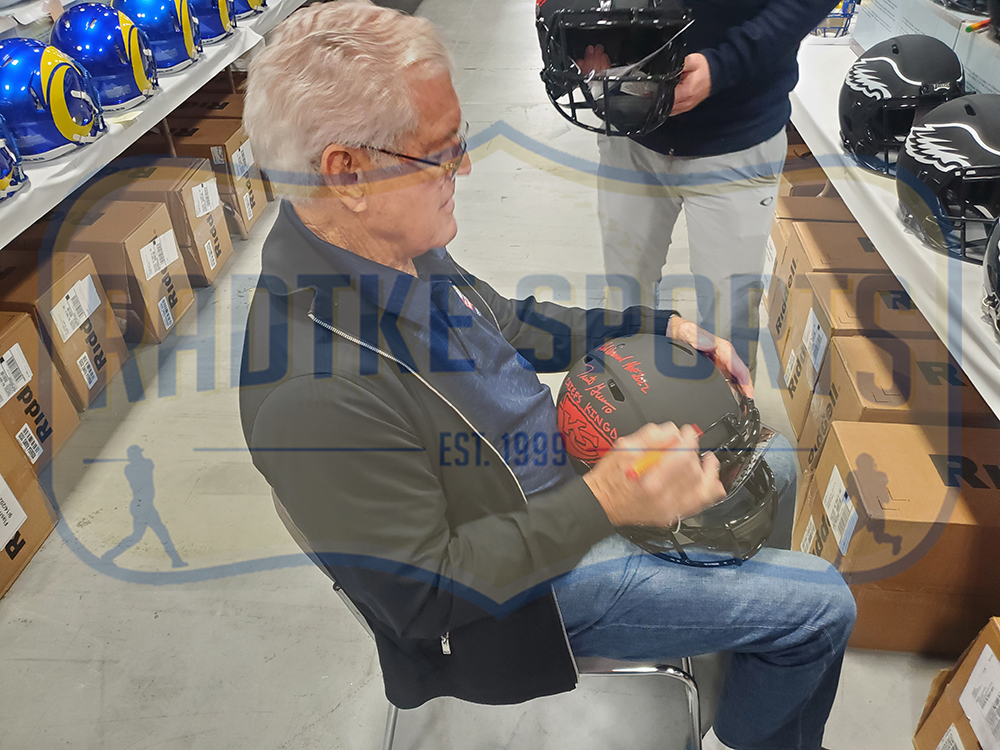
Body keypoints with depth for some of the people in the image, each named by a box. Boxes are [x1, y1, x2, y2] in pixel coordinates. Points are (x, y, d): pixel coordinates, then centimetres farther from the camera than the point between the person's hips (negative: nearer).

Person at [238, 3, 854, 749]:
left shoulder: (392, 243, -8)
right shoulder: (312, 392, -35)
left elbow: (504, 322, 8)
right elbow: (425, 594, -26)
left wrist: (663, 327, 0)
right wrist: (601, 503, -34)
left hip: (562, 475, 8)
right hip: (523, 585, -8)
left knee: (772, 464, 20)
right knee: (822, 607, -1)